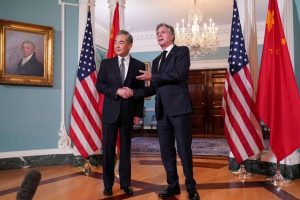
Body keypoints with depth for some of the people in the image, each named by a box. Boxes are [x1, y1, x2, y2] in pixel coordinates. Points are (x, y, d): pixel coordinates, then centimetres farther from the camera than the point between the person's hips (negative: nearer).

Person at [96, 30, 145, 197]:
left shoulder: (139, 65, 4)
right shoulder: (106, 63, 6)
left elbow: (141, 91, 3)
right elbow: (99, 85, -2)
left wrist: (138, 113, -2)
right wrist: (117, 91, -17)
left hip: (128, 113, 0)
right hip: (110, 112, 0)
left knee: (126, 149, 8)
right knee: (108, 149, 4)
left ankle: (125, 183, 20)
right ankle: (108, 184, 17)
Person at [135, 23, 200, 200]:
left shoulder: (182, 51, 2)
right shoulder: (156, 60, 21)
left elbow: (178, 74, -15)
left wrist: (152, 76, -8)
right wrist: (133, 93, 6)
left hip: (179, 108, -6)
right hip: (162, 111, 7)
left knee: (184, 149, -1)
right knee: (166, 151, 9)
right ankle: (173, 185, 22)